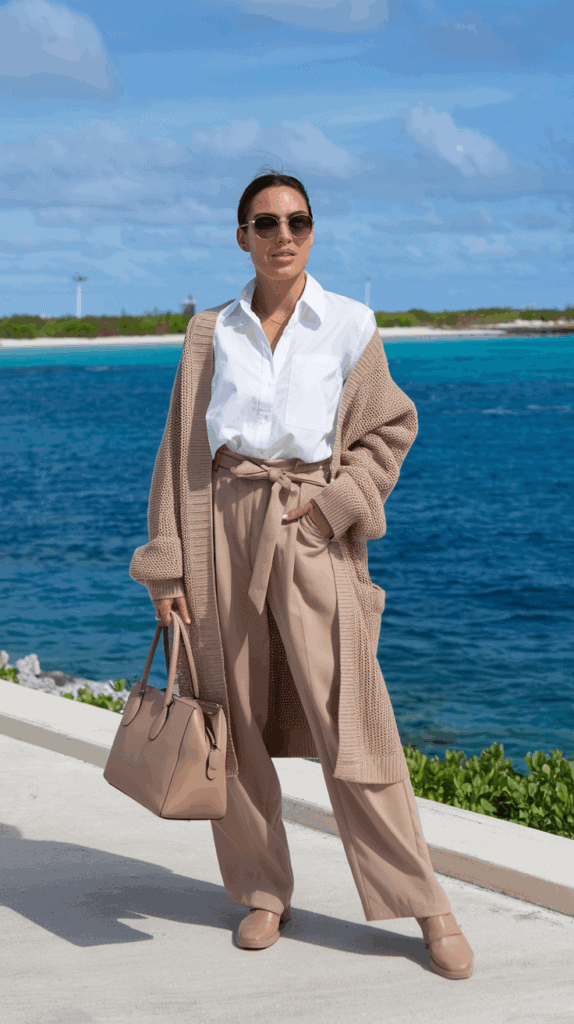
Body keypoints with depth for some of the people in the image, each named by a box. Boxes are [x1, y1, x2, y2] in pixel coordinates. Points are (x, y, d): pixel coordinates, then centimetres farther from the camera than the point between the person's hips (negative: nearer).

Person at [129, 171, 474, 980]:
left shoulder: (350, 327, 2)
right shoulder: (211, 334, 7)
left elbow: (391, 429, 6)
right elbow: (181, 452, 7)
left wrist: (331, 503, -9)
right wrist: (169, 566, 2)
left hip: (312, 536, -2)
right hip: (223, 528, 3)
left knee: (351, 724, -5)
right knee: (235, 725, 6)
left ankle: (426, 905, 4)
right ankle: (263, 894, 22)